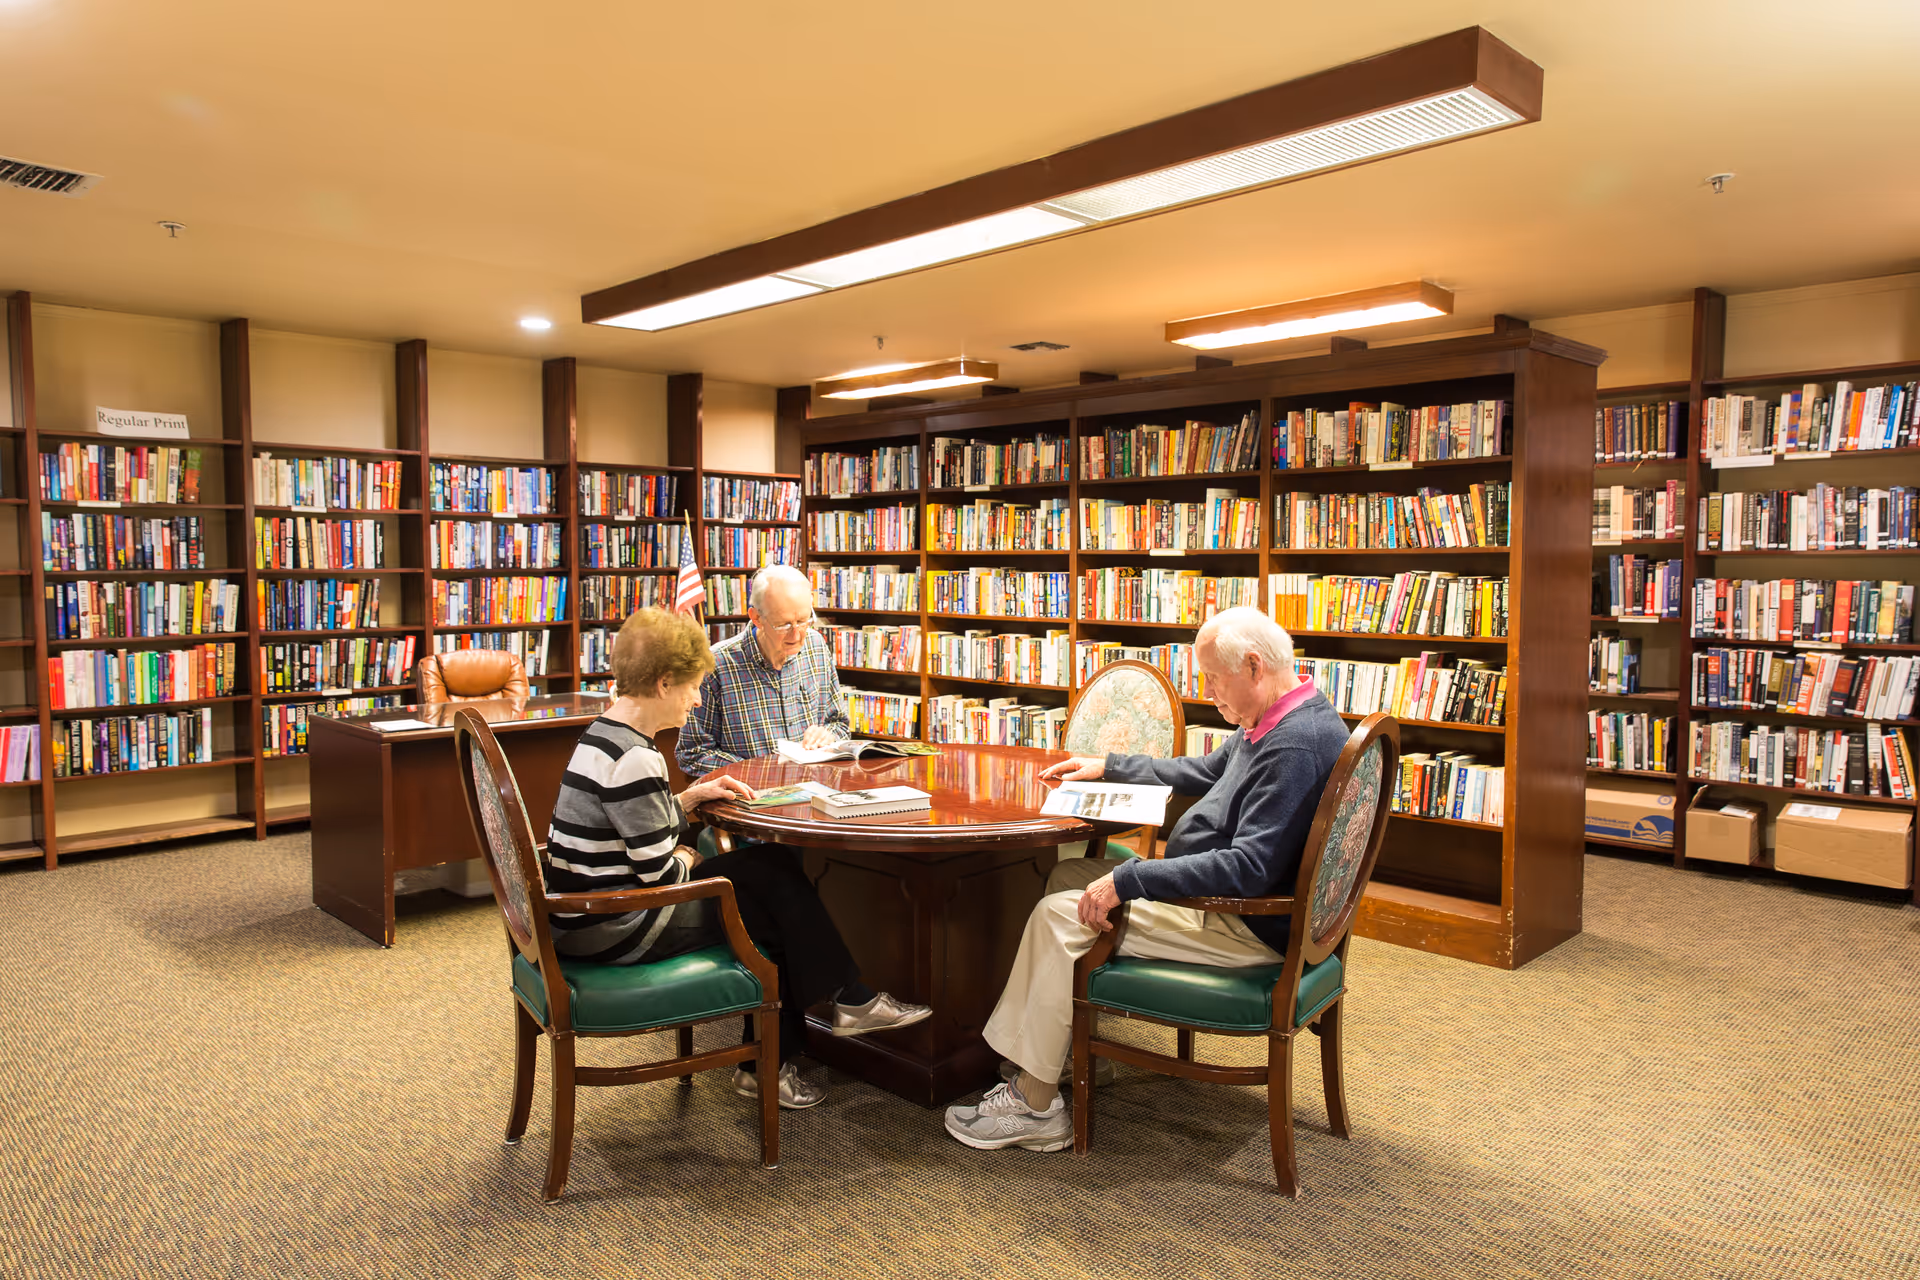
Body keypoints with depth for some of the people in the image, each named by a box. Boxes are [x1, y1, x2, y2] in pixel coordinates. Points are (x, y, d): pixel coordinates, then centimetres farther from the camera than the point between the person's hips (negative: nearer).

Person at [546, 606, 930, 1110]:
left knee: (772, 871, 11)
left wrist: (691, 797, 7)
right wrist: (687, 861, -1)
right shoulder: (634, 760, -24)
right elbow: (660, 871, -23)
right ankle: (852, 999, 17)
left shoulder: (603, 735, 9)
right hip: (620, 931, -10)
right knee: (778, 883, -4)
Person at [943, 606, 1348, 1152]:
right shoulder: (1277, 722, 8)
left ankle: (1035, 1106, -5)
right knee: (1069, 876, 12)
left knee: (1061, 916, -15)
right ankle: (1059, 1046, 12)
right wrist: (1108, 767, 29)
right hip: (1220, 895, 11)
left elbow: (1250, 868, -32)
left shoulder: (1296, 746, -26)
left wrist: (1128, 881, -29)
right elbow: (1203, 772, 25)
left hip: (1247, 927, -11)